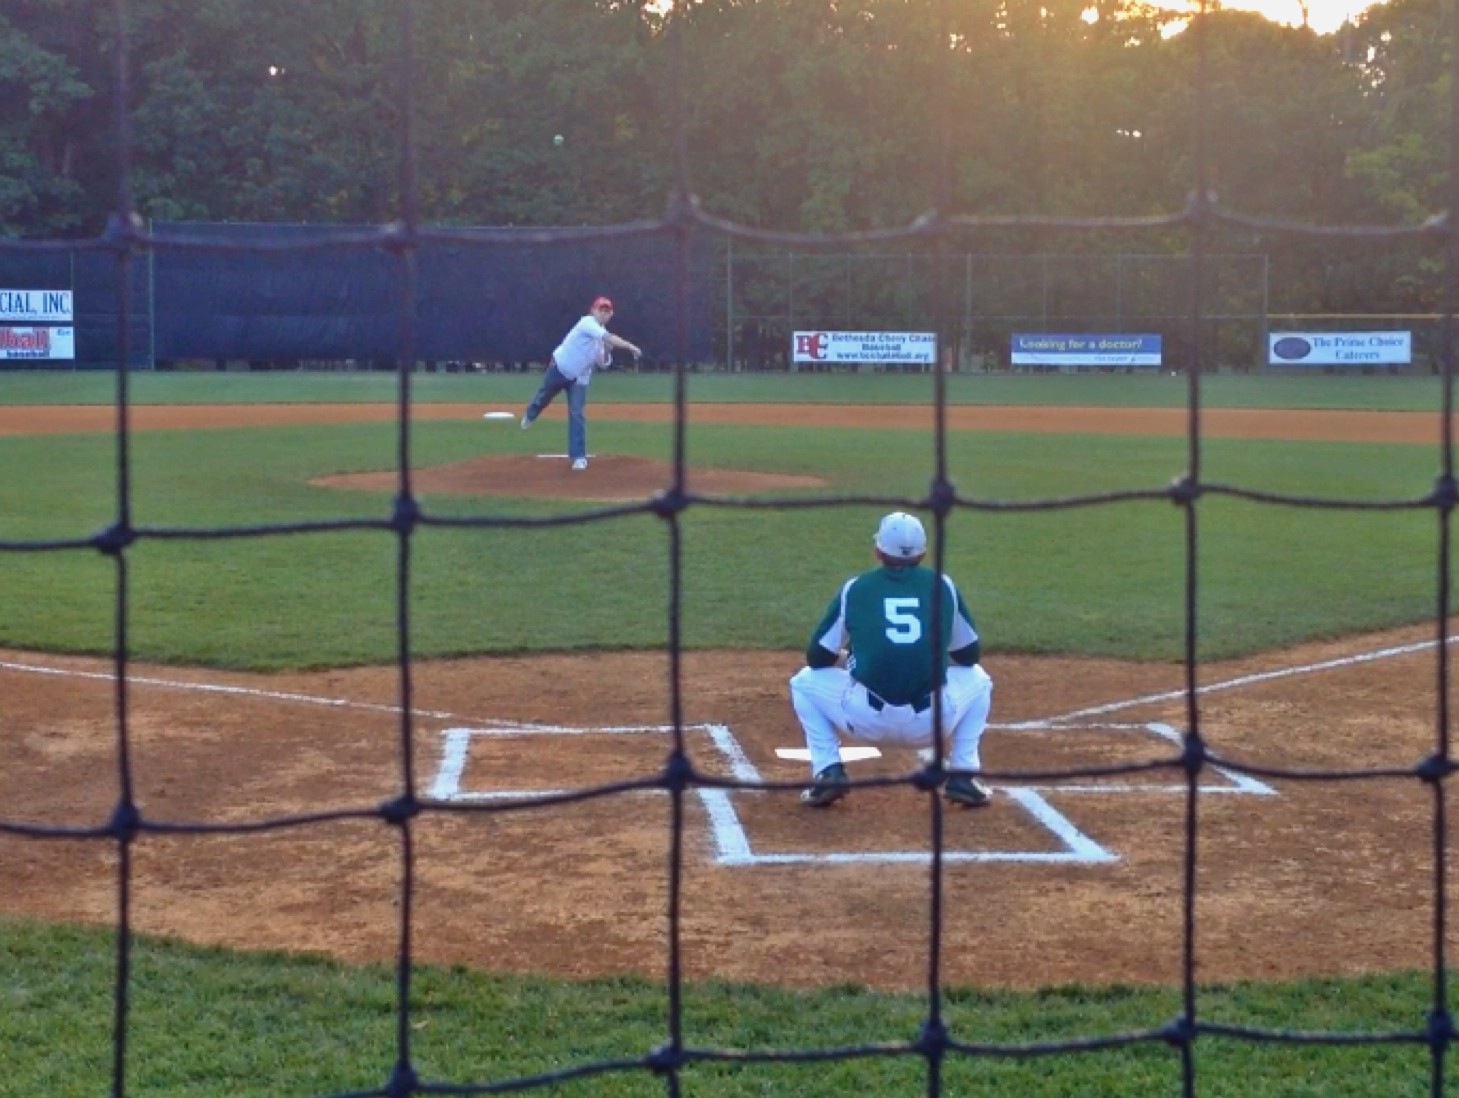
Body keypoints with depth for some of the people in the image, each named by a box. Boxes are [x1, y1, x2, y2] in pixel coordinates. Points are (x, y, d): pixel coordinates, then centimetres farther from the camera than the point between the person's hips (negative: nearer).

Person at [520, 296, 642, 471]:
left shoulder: (601, 337, -2)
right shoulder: (587, 323, -24)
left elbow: (604, 363, 4)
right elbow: (609, 338, -40)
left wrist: (607, 352, -17)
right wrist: (630, 347, -48)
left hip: (579, 378, 4)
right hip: (559, 369, -4)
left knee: (578, 415, -8)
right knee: (543, 398, 21)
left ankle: (579, 457, -7)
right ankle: (530, 415, 56)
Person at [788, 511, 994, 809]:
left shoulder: (855, 588, 8)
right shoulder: (943, 585, 11)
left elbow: (817, 657, 13)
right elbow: (971, 654, 19)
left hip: (868, 720, -1)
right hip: (931, 722, 1)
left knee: (804, 682, 27)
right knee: (978, 681, 32)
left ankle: (828, 772, 9)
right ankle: (962, 777, 17)